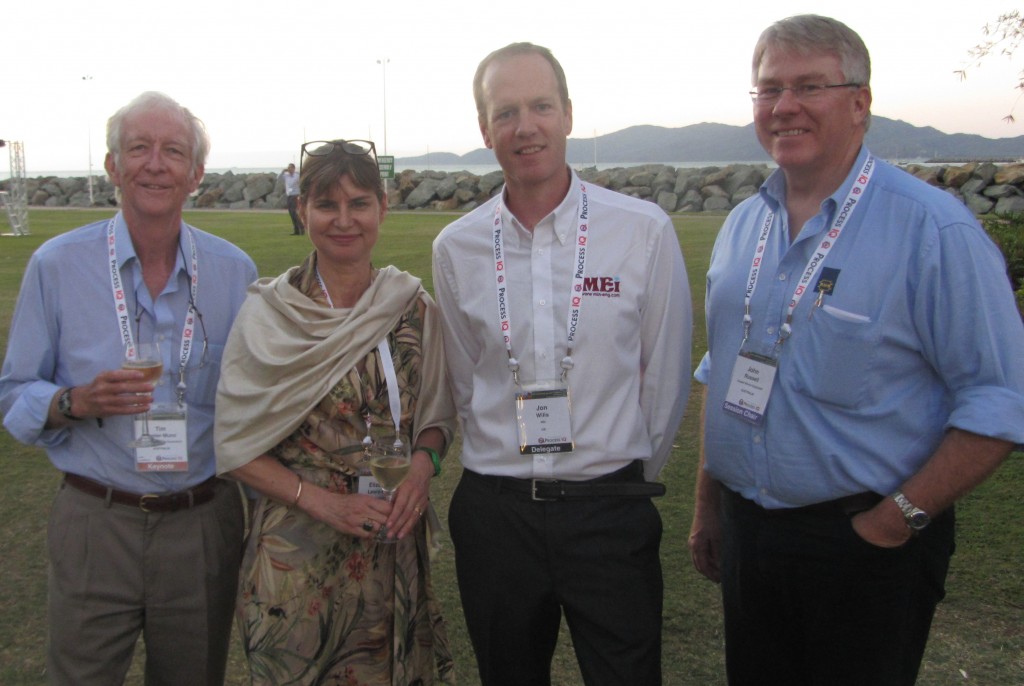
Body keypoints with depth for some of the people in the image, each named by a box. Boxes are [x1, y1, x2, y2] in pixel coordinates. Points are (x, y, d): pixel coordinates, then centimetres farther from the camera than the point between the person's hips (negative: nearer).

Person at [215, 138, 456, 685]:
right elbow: (236, 447, -4)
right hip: (298, 550, -2)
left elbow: (436, 415, 11)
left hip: (395, 549, 3)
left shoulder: (413, 306, 1)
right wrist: (323, 501, -16)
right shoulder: (269, 312, -6)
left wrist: (423, 465, -10)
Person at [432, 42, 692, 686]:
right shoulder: (456, 248, 0)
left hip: (610, 509, -2)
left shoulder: (645, 230, -8)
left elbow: (665, 377, 1)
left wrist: (631, 478, 9)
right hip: (494, 508, 2)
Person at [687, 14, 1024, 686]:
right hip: (746, 530, 6)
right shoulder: (742, 226, 6)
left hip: (866, 542, -5)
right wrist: (708, 505, 14)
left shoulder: (934, 228, -14)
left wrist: (899, 518, -17)